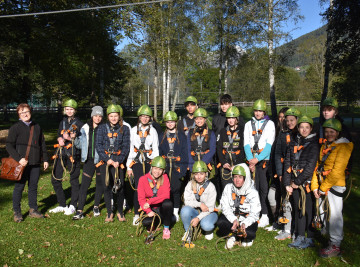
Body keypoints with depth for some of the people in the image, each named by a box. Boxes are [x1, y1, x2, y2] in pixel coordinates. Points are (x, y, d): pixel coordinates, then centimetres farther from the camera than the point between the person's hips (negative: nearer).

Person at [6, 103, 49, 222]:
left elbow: (42, 144, 18)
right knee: (19, 187, 2)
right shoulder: (15, 128, -2)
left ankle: (33, 210, 22)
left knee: (33, 187, 11)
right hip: (22, 163, -4)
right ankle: (17, 212, 15)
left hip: (35, 163, 4)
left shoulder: (37, 127, 13)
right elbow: (9, 146, -6)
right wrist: (19, 159, -18)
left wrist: (45, 159, 13)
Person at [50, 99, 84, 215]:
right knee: (55, 179, 6)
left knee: (74, 180, 0)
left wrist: (71, 138, -17)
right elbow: (59, 136, 15)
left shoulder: (79, 123, 1)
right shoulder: (62, 122, 17)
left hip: (73, 154, -5)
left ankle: (72, 206, 14)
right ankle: (62, 205, 20)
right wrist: (60, 139, -6)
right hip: (61, 154, 6)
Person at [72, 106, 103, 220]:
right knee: (84, 184, -3)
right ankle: (79, 211, 1)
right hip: (89, 159, 2)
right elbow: (80, 145, 12)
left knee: (100, 183, 10)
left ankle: (96, 207, 29)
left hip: (100, 160, -2)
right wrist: (75, 139, -5)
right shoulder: (85, 128, 8)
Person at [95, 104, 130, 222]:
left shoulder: (124, 129, 6)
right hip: (105, 160, 1)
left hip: (118, 160, -1)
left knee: (119, 186, -4)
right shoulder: (102, 128, 7)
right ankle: (109, 213, 14)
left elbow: (126, 147, 2)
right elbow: (98, 145, 1)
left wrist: (119, 161, -9)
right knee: (106, 186, 1)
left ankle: (120, 212, 14)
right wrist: (107, 159, -10)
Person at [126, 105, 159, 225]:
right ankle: (137, 214, 5)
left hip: (149, 162, 0)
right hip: (137, 162, 0)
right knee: (138, 187, -6)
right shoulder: (133, 130, 10)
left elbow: (156, 150, 8)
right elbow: (130, 149, 8)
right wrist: (129, 166, 5)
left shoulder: (153, 131, 8)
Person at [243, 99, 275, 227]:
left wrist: (258, 159, -13)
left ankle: (264, 215, 5)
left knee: (264, 187, -4)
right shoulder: (248, 124, 14)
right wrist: (250, 160, -9)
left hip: (264, 160, -2)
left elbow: (269, 144, -3)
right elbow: (246, 144, 5)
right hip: (251, 160, 2)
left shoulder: (270, 124, 6)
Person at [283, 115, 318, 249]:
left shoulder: (314, 144, -5)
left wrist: (298, 181, -12)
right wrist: (287, 183, 0)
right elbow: (287, 162, 8)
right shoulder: (294, 142, 11)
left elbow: (311, 165, -12)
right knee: (298, 209, 11)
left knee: (308, 210, 2)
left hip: (307, 182, -5)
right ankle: (300, 237, 23)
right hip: (294, 182, 5)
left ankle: (310, 238, 18)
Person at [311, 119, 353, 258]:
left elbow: (337, 172, -16)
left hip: (335, 185, -7)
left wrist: (323, 188, -14)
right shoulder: (324, 146, 14)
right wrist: (315, 186, 2)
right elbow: (318, 166, 10)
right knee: (322, 211, 13)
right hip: (322, 186, 7)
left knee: (334, 214, -2)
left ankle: (335, 246, 10)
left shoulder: (343, 147, -10)